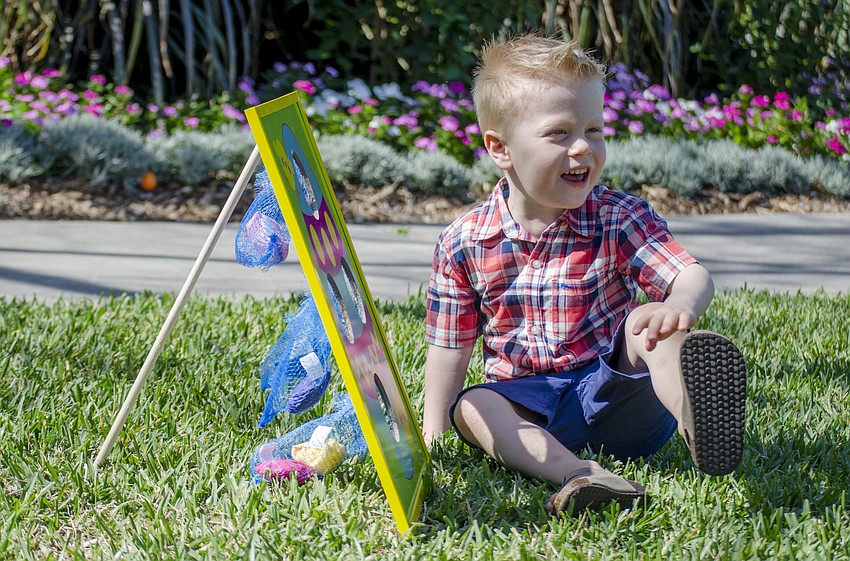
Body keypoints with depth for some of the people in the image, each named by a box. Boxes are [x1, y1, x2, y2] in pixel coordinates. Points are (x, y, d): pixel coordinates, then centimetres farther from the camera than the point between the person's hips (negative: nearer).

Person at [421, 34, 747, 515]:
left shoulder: (621, 219, -2)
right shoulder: (465, 243, 0)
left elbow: (693, 276, -14)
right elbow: (451, 347, 9)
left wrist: (681, 304, -39)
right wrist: (433, 436, 5)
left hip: (616, 391, -1)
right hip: (531, 406, 1)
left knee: (647, 325, -28)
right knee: (472, 407, -28)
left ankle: (695, 417, -61)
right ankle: (575, 472, -52)